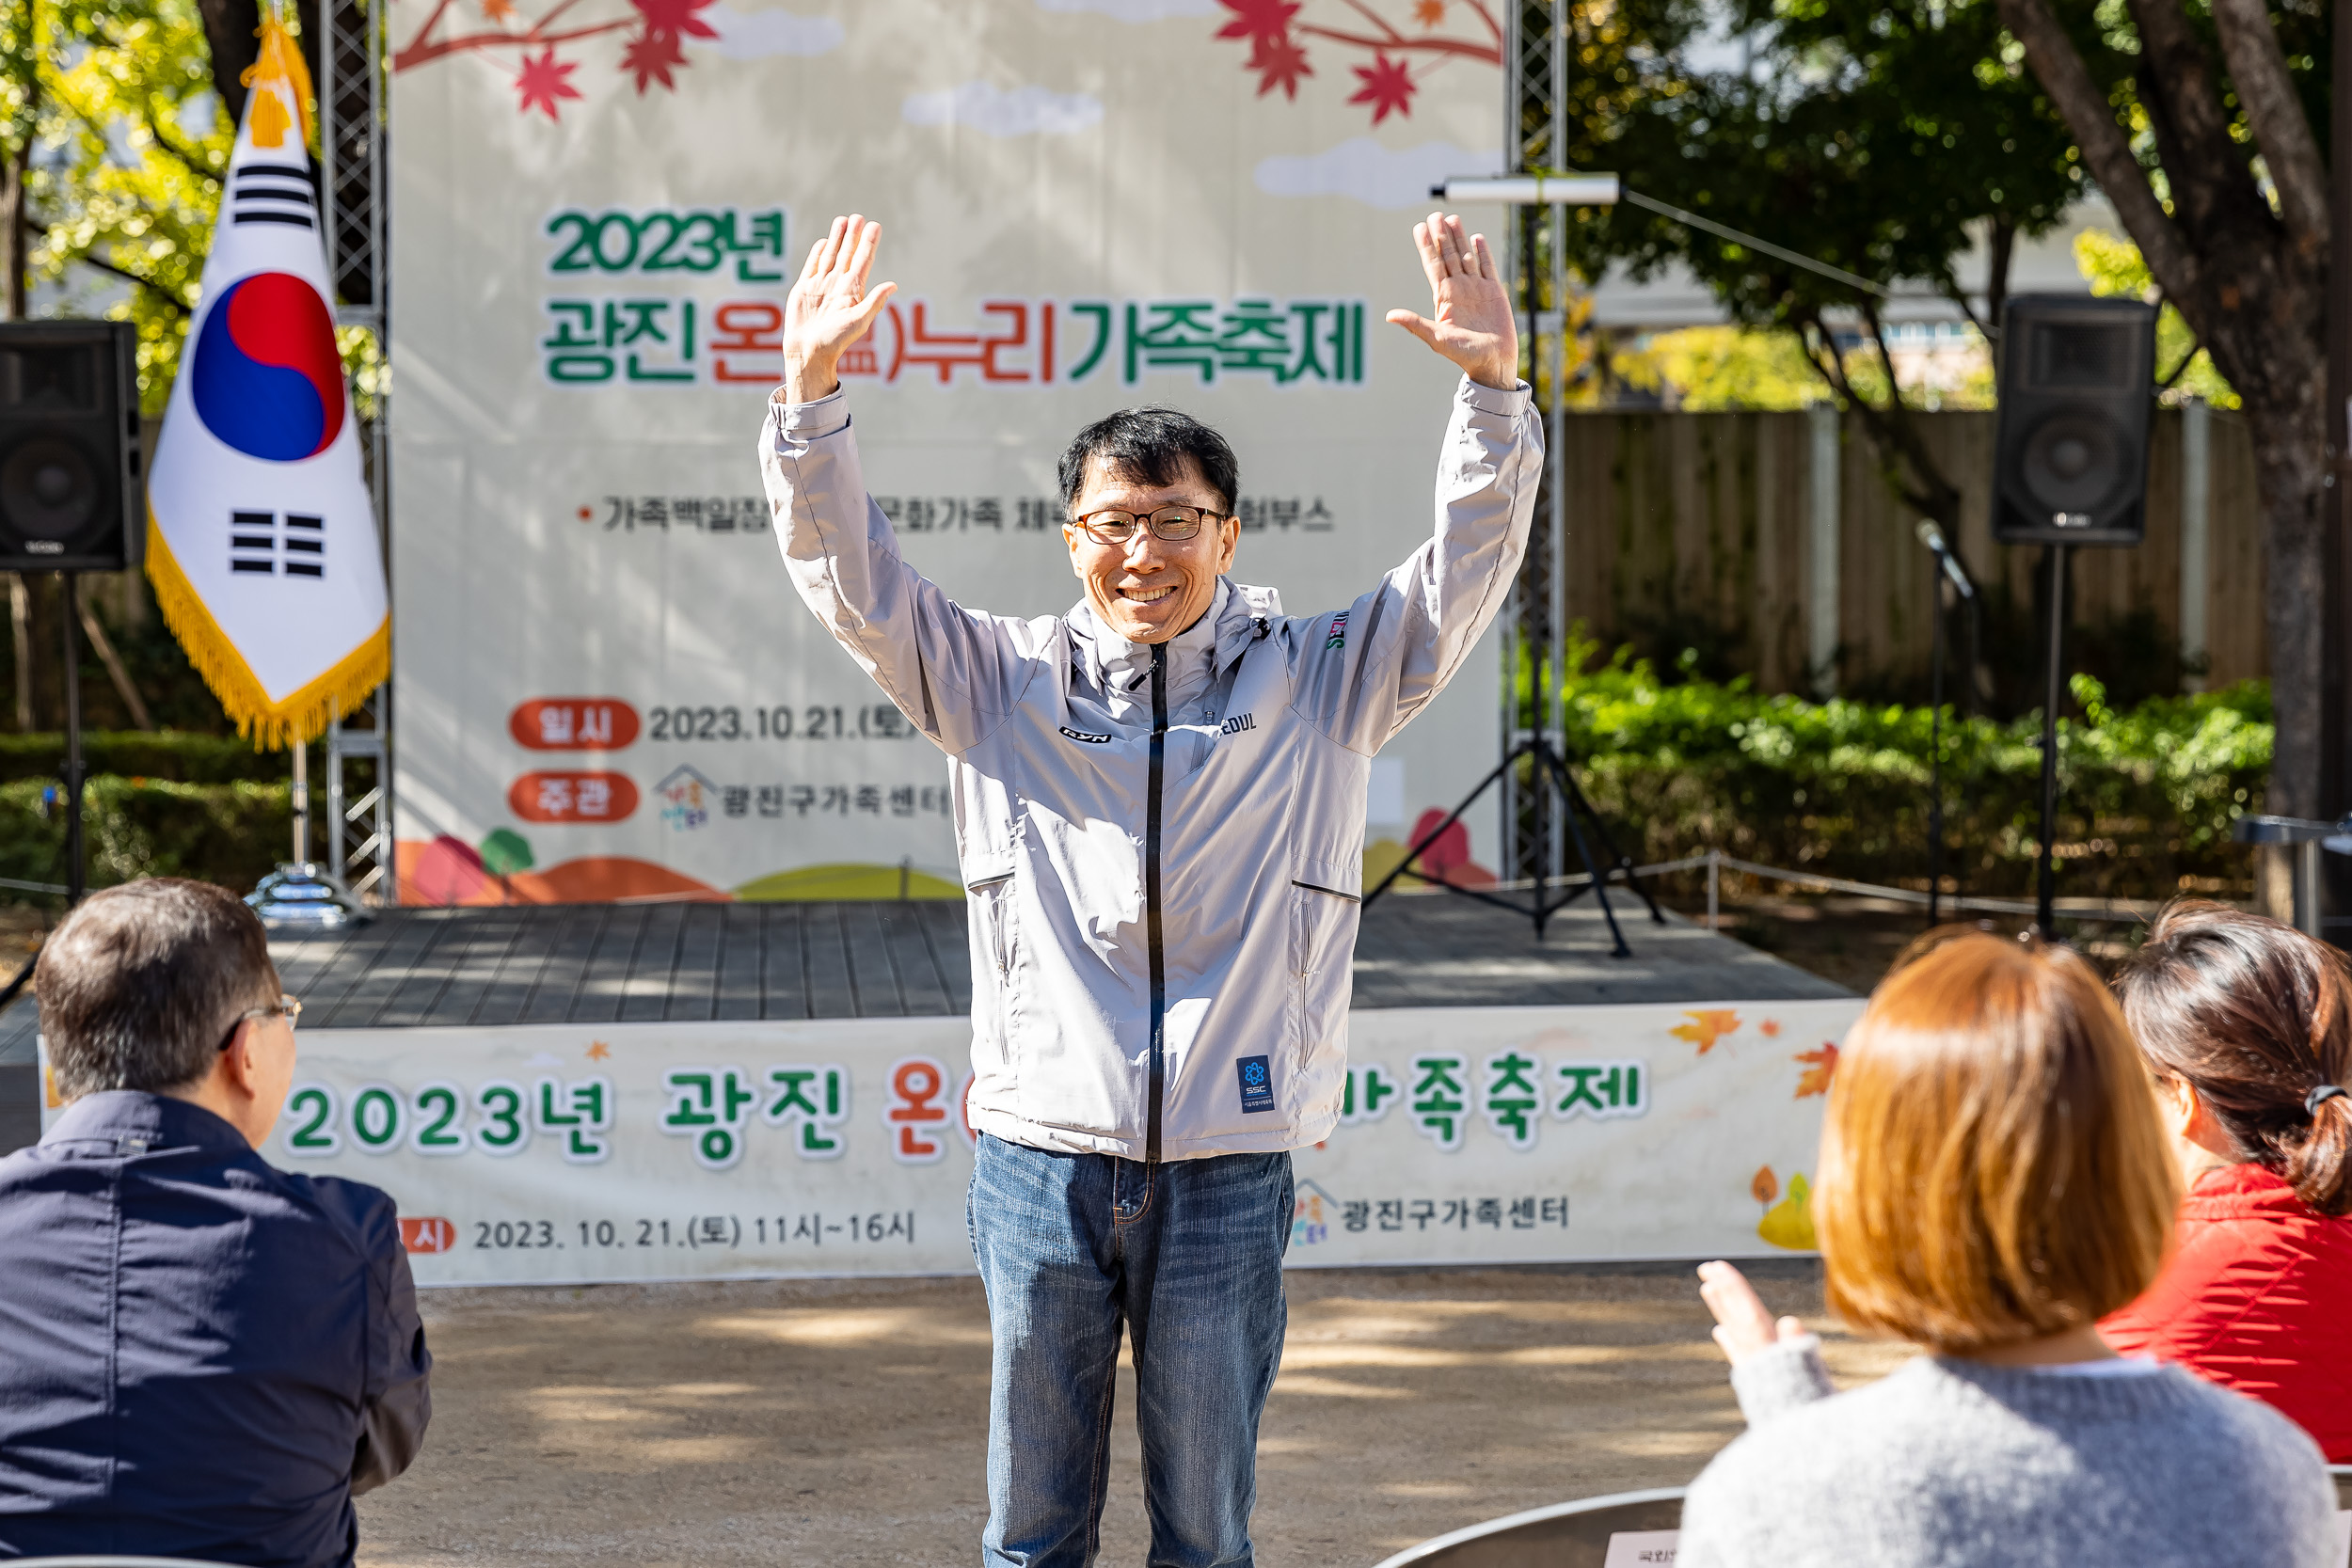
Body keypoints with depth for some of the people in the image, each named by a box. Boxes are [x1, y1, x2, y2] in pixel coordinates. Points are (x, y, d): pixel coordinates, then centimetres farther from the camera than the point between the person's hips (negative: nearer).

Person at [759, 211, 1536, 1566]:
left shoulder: (1318, 682, 7)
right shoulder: (1001, 682, 7)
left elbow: (1466, 572, 1)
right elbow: (849, 574, 2)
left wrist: (1494, 390, -13)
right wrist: (811, 392, -11)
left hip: (1228, 1170, 0)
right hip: (1042, 1160, 0)